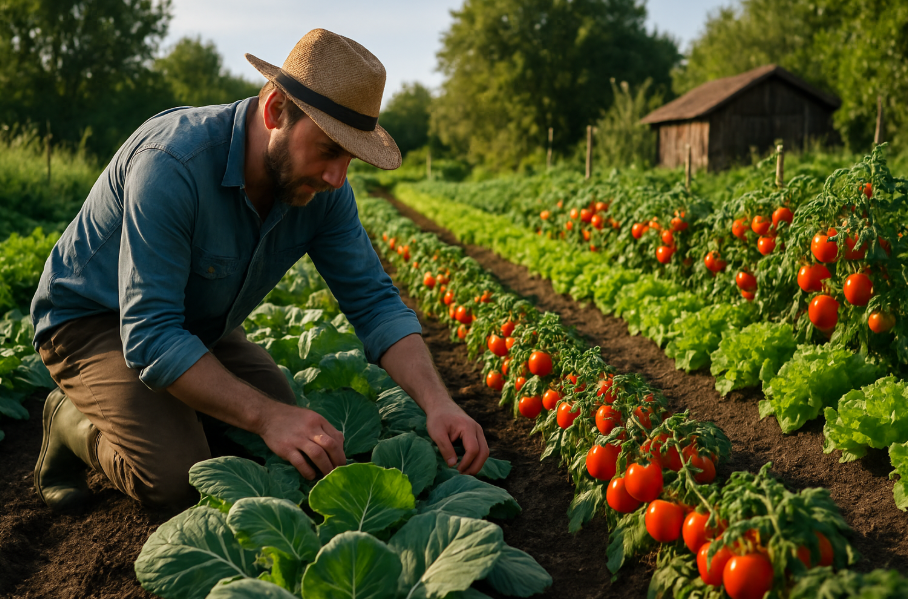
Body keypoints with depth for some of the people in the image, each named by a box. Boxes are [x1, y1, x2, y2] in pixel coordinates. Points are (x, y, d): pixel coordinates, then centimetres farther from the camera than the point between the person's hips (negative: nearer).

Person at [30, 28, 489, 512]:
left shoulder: (321, 187, -16)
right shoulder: (170, 164, -37)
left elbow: (373, 300, -13)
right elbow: (150, 336, -38)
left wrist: (436, 401, -29)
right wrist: (267, 416, -45)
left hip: (197, 326, 7)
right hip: (90, 320, -6)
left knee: (296, 445, -3)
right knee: (180, 479, -25)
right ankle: (74, 422, 5)